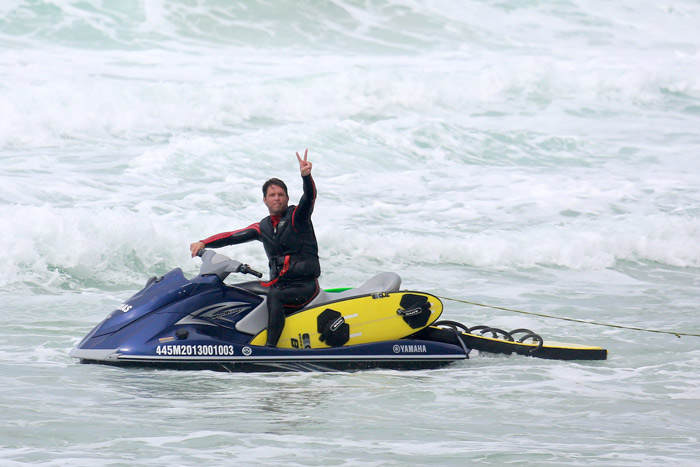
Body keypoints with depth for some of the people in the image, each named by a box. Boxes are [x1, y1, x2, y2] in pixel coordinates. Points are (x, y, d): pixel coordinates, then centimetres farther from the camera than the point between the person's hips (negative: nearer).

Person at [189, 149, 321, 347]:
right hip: (278, 284, 7)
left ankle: (270, 347, -40)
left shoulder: (297, 216, 0)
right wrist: (203, 243, -1)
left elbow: (309, 196, -17)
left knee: (274, 296, -34)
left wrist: (306, 175, -38)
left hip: (305, 285, -7)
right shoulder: (262, 228, 15)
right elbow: (232, 236, 12)